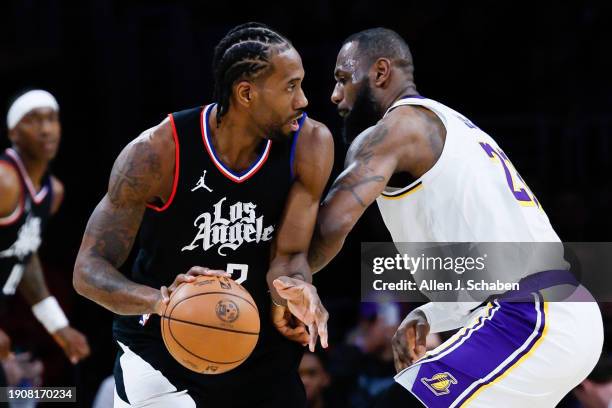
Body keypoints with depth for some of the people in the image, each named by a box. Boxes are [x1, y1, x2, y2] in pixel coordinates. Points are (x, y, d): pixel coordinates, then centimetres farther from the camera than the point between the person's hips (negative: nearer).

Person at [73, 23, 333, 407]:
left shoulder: (310, 144, -13)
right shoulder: (158, 152, -21)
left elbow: (289, 255, -12)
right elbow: (89, 270, -21)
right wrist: (159, 299, -41)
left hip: (262, 353, 3)